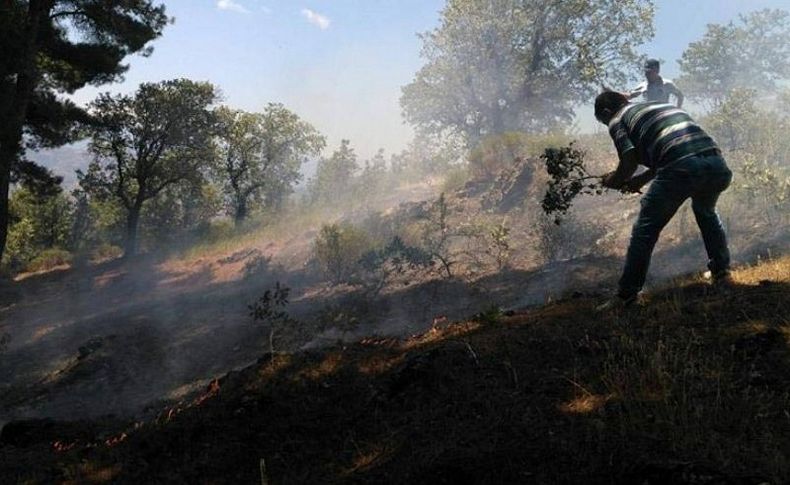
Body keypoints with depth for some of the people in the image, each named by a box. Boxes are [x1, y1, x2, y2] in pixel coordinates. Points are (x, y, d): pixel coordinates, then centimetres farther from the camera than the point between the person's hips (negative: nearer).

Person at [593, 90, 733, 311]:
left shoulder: (617, 120, 14)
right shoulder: (661, 105, 35)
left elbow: (630, 161, 0)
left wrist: (614, 180, 19)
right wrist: (642, 179, 33)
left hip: (682, 169, -7)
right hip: (716, 163, 7)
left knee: (645, 230, 7)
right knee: (706, 212, 36)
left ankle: (626, 295, 11)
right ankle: (722, 273, 37)